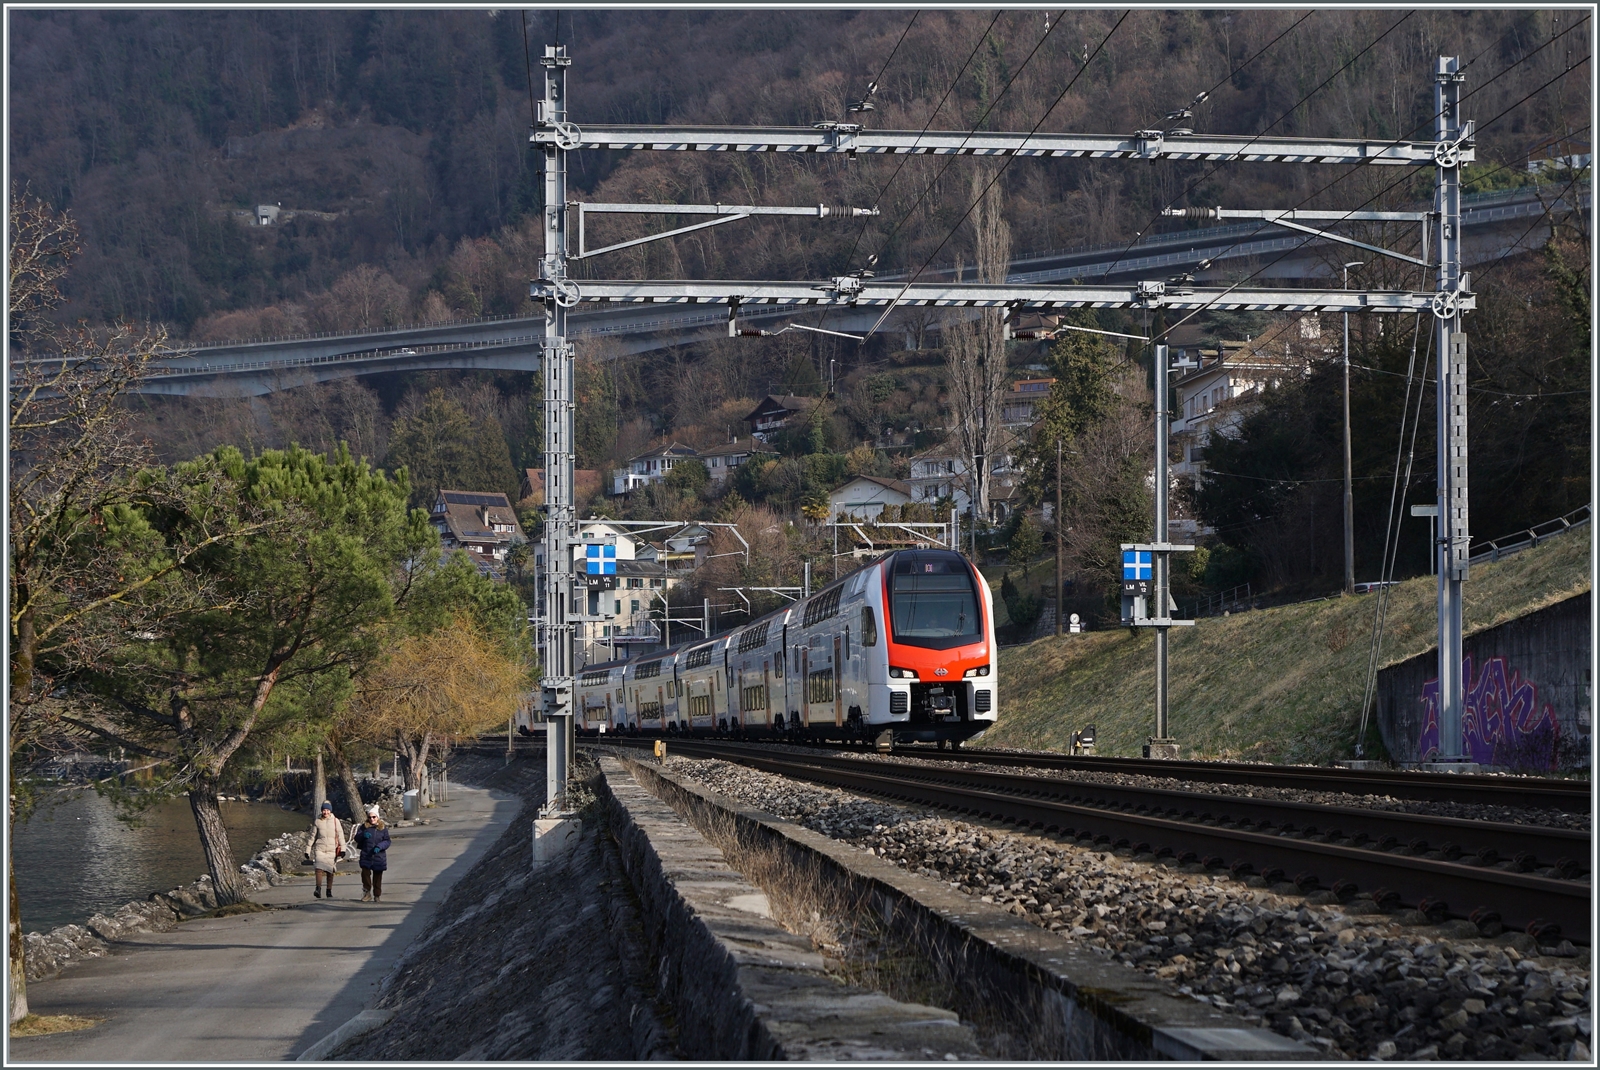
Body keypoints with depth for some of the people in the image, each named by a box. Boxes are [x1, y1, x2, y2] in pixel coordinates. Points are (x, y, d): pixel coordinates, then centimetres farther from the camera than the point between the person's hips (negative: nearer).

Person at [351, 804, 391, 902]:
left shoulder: (383, 828, 3)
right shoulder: (364, 827, 6)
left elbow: (387, 841, 1)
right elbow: (357, 839, 4)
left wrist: (379, 846, -17)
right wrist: (363, 835, -17)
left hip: (379, 856, 0)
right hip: (366, 856, 0)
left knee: (377, 876, 5)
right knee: (365, 873, -14)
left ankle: (377, 895, 17)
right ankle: (367, 892, 0)